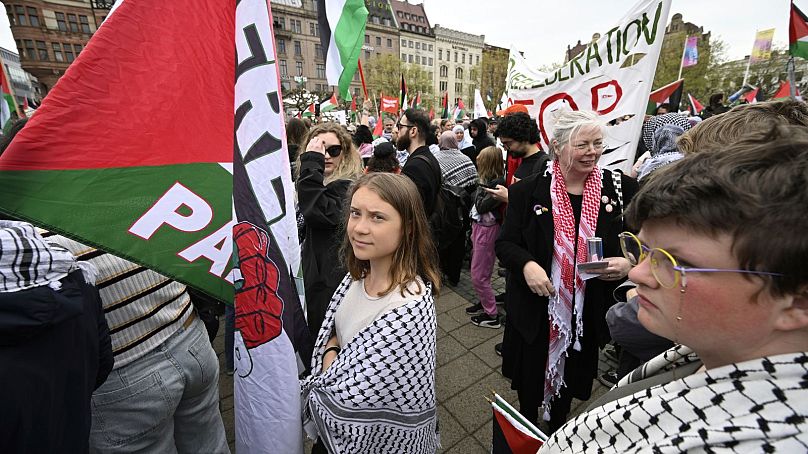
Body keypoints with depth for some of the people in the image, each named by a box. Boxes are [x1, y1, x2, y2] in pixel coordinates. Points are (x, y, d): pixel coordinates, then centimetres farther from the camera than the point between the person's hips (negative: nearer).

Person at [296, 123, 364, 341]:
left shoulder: (346, 186, -18)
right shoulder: (325, 182, 11)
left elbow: (316, 212, -36)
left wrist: (311, 163, -30)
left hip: (331, 280, -9)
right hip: (317, 274, 9)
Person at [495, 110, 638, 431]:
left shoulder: (622, 188, -4)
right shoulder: (528, 191, -9)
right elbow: (505, 243, -6)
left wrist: (628, 263, -18)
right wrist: (527, 265, -25)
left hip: (589, 314, 2)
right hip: (535, 309, -1)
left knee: (570, 384, 25)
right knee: (529, 389, 18)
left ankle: (557, 435, 55)